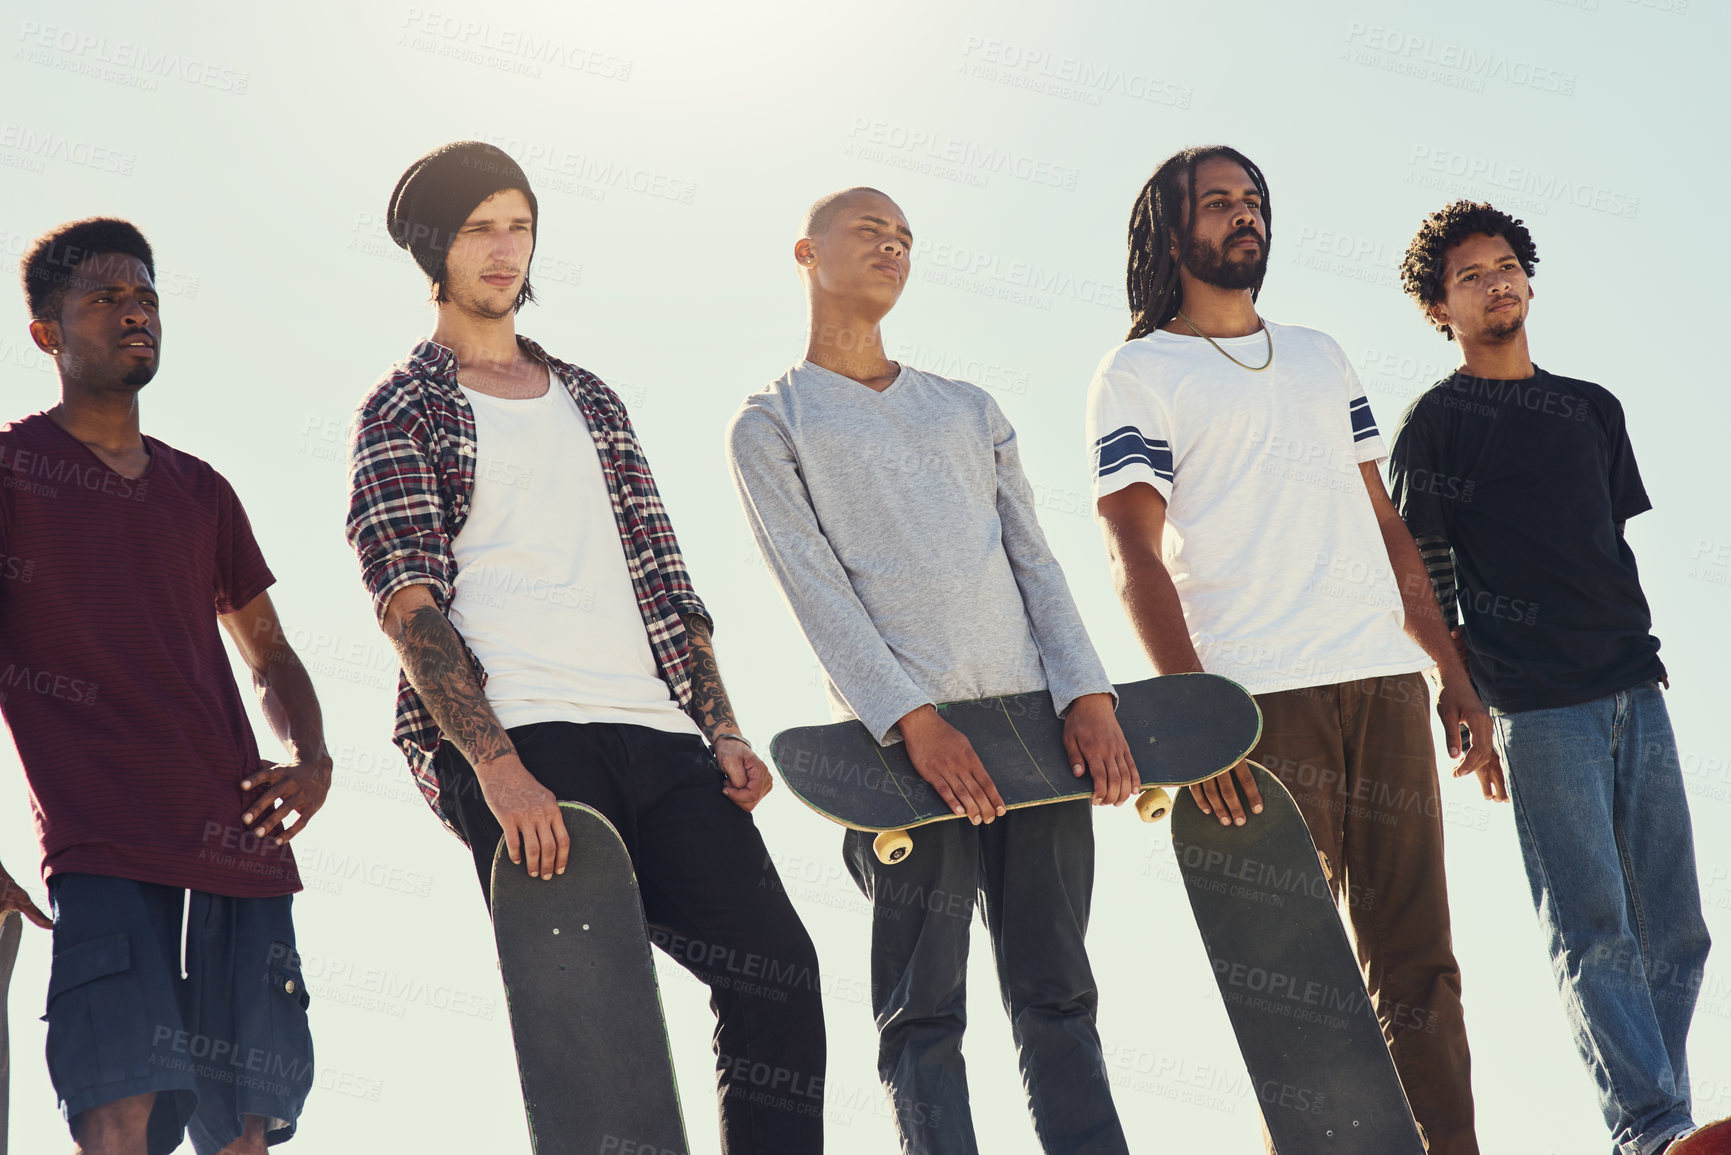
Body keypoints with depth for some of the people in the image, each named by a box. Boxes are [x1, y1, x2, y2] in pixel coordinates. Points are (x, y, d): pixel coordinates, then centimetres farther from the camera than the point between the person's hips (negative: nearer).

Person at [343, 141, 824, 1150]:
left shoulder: (589, 400, 28)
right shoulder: (402, 412, 10)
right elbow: (408, 601, -4)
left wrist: (723, 730, 8)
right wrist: (498, 767, -19)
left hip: (658, 734, 5)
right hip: (520, 736, -5)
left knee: (779, 969, -10)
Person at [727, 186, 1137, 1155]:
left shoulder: (971, 410, 22)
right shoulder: (772, 424, 9)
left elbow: (1035, 559, 14)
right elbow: (816, 587, -4)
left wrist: (1088, 694, -3)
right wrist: (915, 721, -17)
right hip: (907, 738, -4)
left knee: (1058, 993, 2)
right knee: (925, 1009, -5)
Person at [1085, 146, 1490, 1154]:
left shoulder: (1320, 355, 22)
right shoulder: (1139, 375, 4)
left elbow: (1386, 523, 21)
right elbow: (1137, 555, -6)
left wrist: (1453, 674, 13)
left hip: (1386, 681, 5)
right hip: (1262, 696, -5)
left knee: (1417, 952, 2)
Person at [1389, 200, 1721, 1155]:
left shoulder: (1594, 409, 18)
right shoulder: (1436, 421, 3)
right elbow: (1421, 578, 1)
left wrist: (1639, 653, 16)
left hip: (1634, 690, 6)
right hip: (1537, 707, -5)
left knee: (1673, 932, 2)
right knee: (1594, 932, -12)